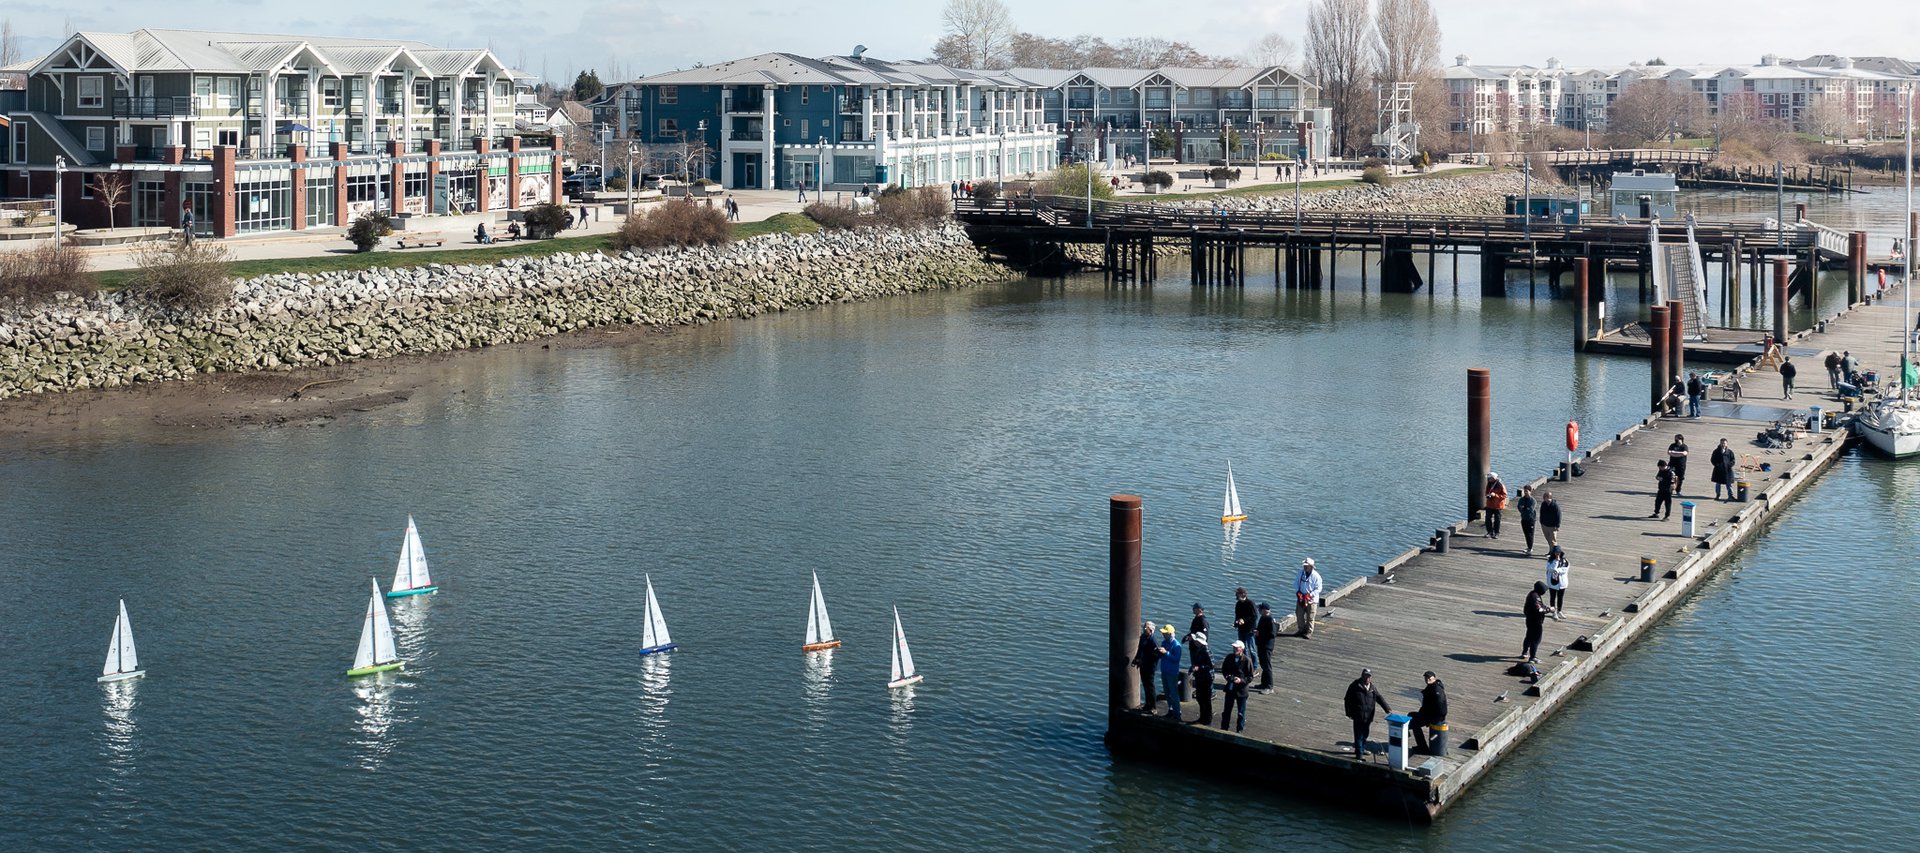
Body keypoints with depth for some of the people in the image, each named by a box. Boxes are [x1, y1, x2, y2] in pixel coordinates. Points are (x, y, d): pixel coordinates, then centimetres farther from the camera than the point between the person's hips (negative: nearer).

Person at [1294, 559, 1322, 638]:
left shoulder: (1316, 576, -14)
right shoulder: (1301, 573, 1)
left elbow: (1318, 589, -13)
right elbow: (1296, 583, 8)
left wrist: (1309, 596, -22)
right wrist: (1298, 592, -8)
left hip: (1311, 600, -5)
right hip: (1301, 599, 5)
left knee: (1310, 617, 1)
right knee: (1299, 615, 11)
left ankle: (1309, 632, 14)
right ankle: (1301, 630, 27)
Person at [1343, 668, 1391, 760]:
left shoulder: (1371, 687, 8)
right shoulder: (1355, 686, -9)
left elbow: (1379, 698, 11)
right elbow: (1348, 700, -6)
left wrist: (1387, 709, 2)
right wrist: (1349, 713, -8)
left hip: (1368, 717, 6)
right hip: (1358, 716, -6)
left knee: (1365, 734, 17)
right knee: (1359, 734, -6)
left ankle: (1361, 749, 33)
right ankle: (1359, 753, -3)